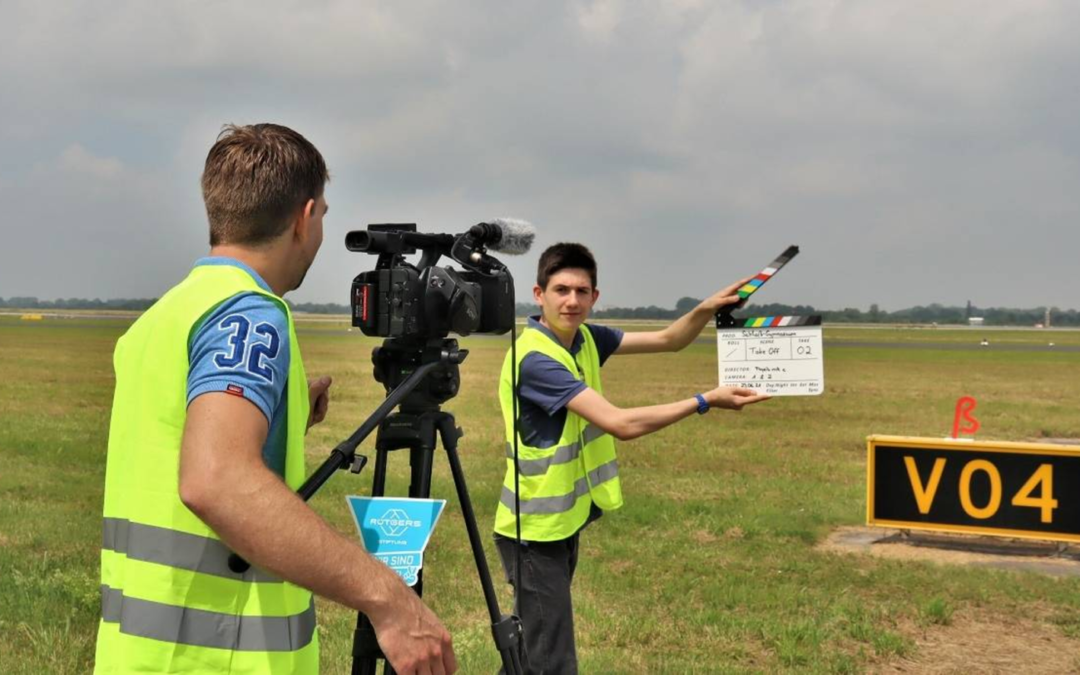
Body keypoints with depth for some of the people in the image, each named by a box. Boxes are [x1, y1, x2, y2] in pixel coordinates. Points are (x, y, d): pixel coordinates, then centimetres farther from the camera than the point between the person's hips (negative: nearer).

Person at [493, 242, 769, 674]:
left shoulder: (585, 338, 2)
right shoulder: (535, 359, -25)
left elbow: (668, 341, 7)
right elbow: (621, 424, -29)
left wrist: (707, 309, -13)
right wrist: (706, 401, -24)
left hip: (565, 518, 9)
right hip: (535, 528, -9)